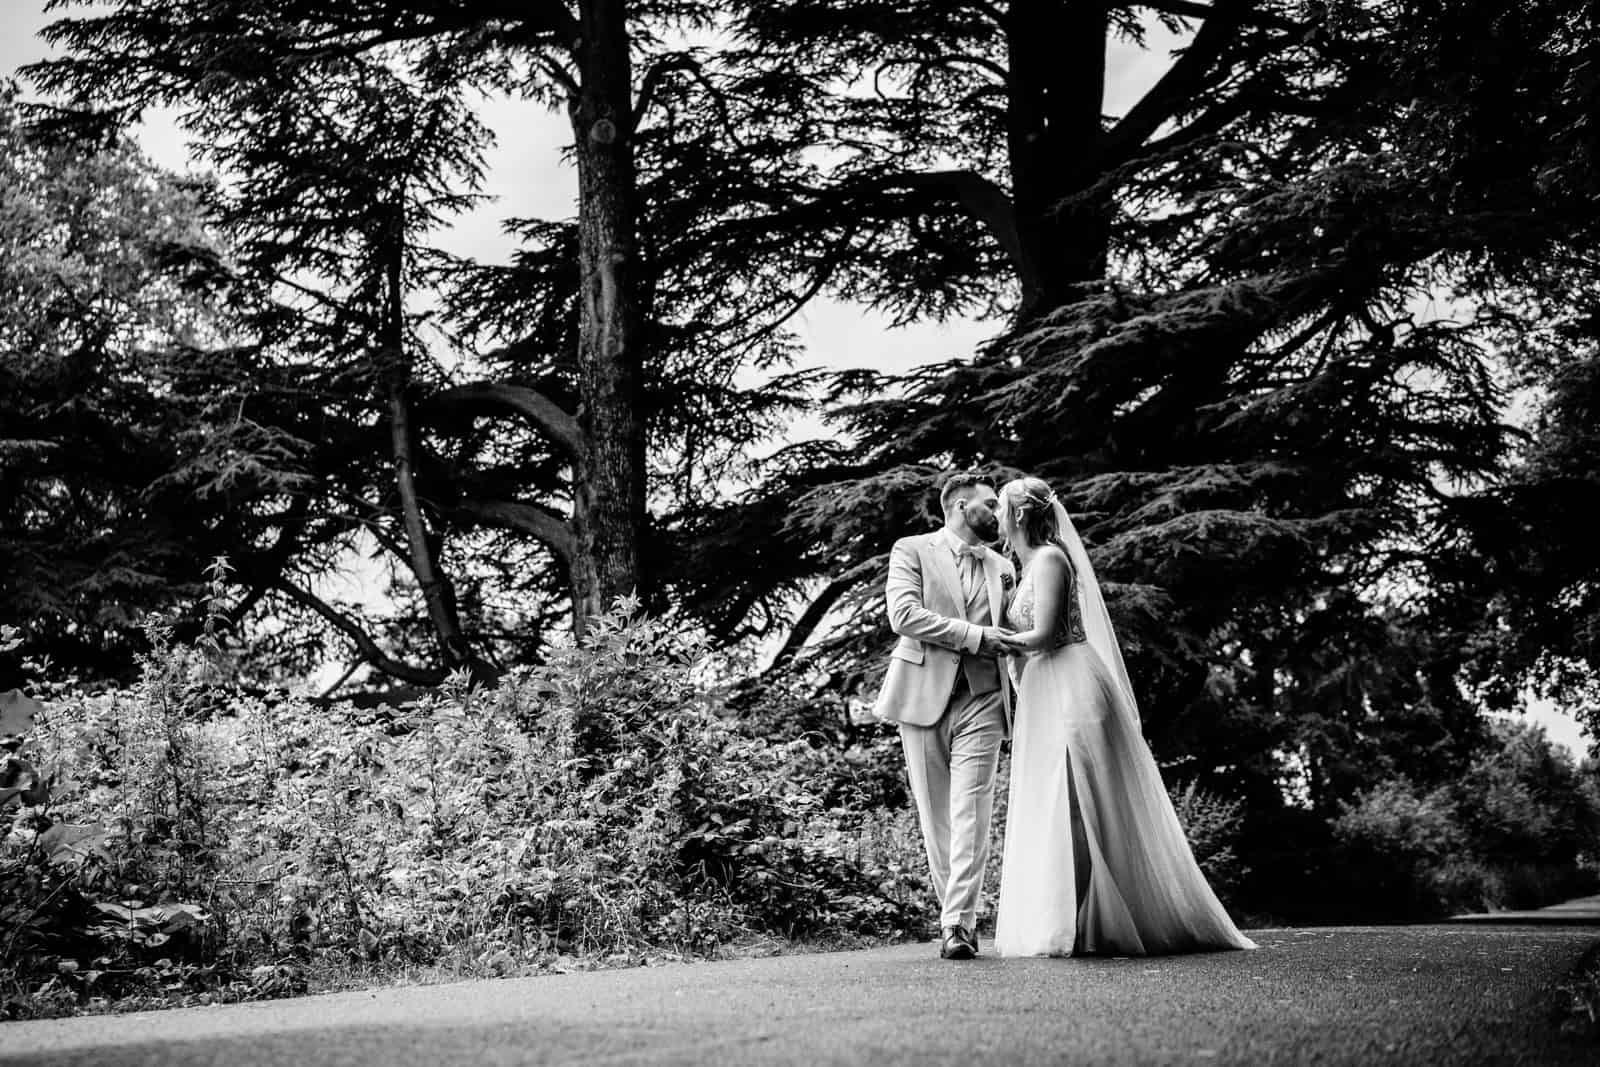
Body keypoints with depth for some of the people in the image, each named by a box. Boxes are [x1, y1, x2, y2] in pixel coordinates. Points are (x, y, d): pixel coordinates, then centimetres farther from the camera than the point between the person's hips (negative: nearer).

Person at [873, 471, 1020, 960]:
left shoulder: (1001, 568, 20)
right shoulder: (912, 551, 5)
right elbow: (904, 615, -9)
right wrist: (973, 636, -13)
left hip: (981, 700, 2)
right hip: (924, 696, -2)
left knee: (970, 812, -11)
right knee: (935, 815, 3)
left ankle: (958, 923, -14)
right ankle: (956, 913, 15)